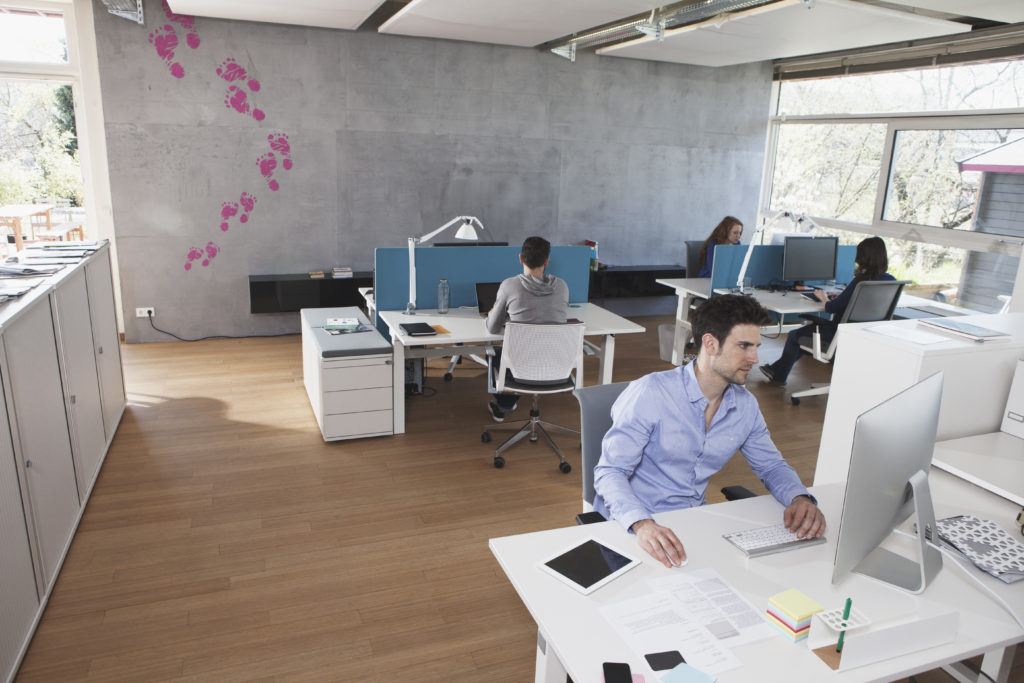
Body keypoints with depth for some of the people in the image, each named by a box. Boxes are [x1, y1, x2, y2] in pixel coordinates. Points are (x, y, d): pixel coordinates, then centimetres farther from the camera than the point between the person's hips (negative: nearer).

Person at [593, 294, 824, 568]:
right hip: (632, 526, -6)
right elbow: (610, 471, -22)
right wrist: (642, 524, -40)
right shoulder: (650, 394, -19)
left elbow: (772, 465, 13)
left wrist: (800, 498, -9)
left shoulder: (746, 405, 1)